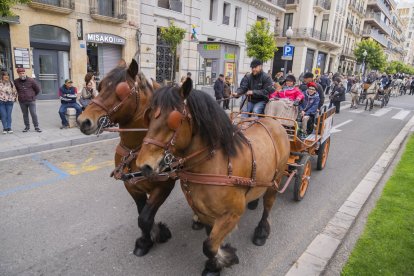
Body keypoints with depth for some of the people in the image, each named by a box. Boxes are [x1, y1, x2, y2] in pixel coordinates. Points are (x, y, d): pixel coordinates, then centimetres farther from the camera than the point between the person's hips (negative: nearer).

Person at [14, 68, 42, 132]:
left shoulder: (31, 80, -5)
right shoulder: (16, 82, 1)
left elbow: (38, 89, 6)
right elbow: (15, 90, 20)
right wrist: (20, 95, 15)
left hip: (31, 101, -2)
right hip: (22, 102, 3)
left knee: (34, 114, -4)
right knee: (25, 115, 10)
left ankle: (36, 127, 4)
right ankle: (27, 127, 20)